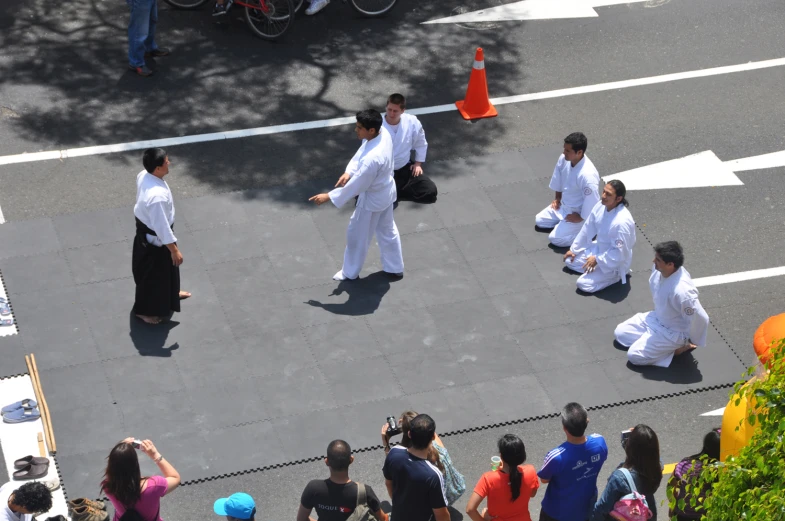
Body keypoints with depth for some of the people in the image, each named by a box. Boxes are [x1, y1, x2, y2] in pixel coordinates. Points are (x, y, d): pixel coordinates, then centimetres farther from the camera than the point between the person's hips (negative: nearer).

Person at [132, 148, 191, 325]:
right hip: (155, 238, -9)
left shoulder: (143, 176, -14)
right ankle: (145, 309, 39)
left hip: (145, 228, 9)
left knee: (166, 267, 32)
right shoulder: (157, 196, -42)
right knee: (153, 273, 16)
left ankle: (170, 293, 57)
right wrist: (174, 250, -16)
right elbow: (162, 227, -30)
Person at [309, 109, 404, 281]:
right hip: (386, 191, 8)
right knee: (387, 230, 27)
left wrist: (328, 197, -21)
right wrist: (349, 172, -11)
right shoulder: (383, 132, -17)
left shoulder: (372, 159, -42)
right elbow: (361, 152, 1)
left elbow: (356, 186, -30)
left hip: (373, 198, -8)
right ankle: (395, 268, 46)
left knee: (358, 234, 16)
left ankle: (350, 272, 39)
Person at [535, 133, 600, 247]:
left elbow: (592, 202, -31)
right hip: (564, 205, 8)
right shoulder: (564, 159, -15)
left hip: (579, 212, -8)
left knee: (556, 239, -13)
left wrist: (580, 218, -18)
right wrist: (557, 198, 12)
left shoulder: (588, 175, -40)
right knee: (539, 220, 15)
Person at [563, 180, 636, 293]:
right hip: (599, 249, 8)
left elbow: (620, 253, -30)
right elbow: (587, 229, 2)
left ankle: (616, 274, 3)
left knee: (583, 284, -16)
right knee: (569, 260, 11)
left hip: (615, 261, -8)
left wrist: (597, 260, -21)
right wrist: (574, 249, 7)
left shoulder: (622, 221, -37)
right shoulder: (601, 206, -13)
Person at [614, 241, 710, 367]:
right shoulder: (660, 270, -17)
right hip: (657, 318, 8)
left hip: (673, 332, -8)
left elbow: (700, 319, -33)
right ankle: (667, 345, 13)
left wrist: (693, 342, -15)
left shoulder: (682, 291, -42)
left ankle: (680, 347, 4)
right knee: (620, 332, 9)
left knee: (634, 355, -10)